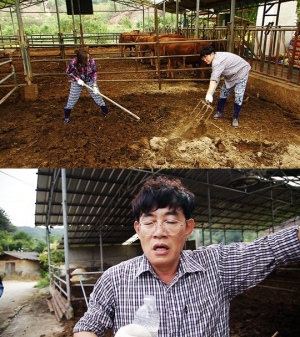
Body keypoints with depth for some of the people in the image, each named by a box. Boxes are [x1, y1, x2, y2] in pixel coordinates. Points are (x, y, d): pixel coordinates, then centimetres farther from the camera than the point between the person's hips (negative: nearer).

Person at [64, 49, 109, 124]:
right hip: (77, 81, -1)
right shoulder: (74, 62, -30)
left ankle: (105, 113, 22)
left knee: (97, 95, 4)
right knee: (72, 99, 5)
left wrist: (95, 86, -17)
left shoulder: (91, 61, -26)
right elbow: (68, 72, -11)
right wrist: (77, 79, -21)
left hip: (90, 81, 1)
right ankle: (67, 117, 23)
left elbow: (94, 73, -12)